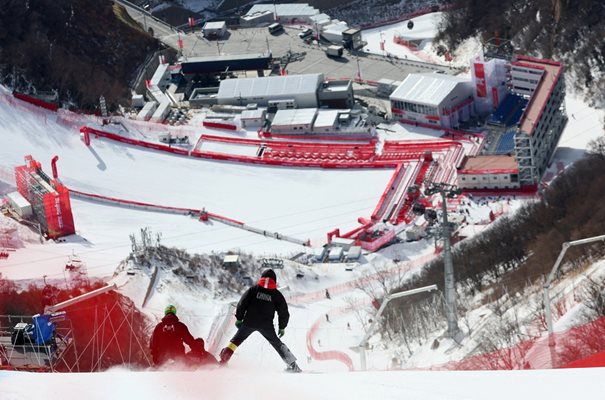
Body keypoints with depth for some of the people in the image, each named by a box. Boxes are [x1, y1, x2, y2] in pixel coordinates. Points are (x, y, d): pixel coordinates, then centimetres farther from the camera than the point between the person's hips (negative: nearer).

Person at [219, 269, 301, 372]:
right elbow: (284, 312, 8)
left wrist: (239, 319, 7)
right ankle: (292, 365, 9)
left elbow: (242, 304, 0)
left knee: (236, 340, 10)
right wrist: (282, 327, 20)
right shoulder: (276, 294, 6)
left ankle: (223, 360, -3)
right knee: (277, 344, 15)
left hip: (249, 323, -1)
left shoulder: (253, 289, 6)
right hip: (266, 325, 1)